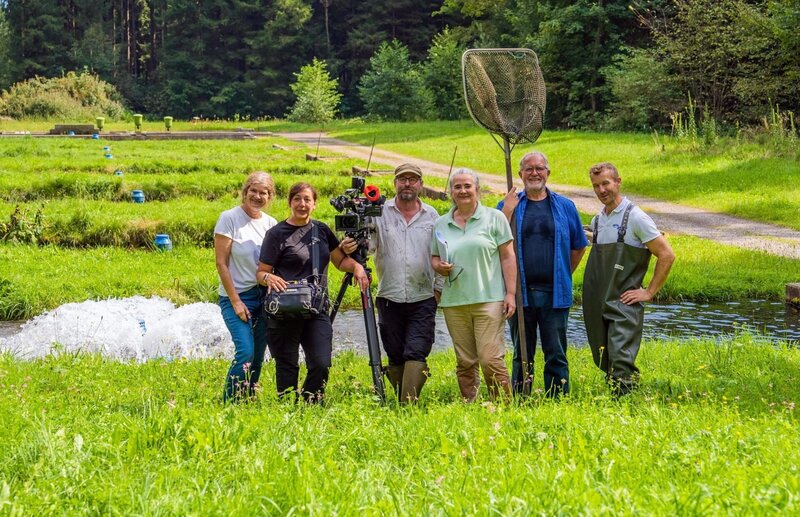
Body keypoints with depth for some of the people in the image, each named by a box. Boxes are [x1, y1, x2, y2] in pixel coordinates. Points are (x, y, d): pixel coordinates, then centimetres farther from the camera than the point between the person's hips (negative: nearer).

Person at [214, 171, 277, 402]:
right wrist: (235, 301, -13)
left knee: (258, 356, 6)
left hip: (264, 296, 5)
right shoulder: (229, 218, -7)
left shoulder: (271, 224, 8)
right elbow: (221, 263, -9)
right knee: (245, 351, -18)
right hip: (237, 296, -5)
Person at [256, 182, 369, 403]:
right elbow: (261, 272, -3)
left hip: (317, 310, 4)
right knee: (287, 367, 1)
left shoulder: (322, 230, 13)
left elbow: (340, 261, 19)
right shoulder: (277, 233, -2)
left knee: (321, 364, -5)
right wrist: (269, 278, -26)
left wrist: (356, 265, -2)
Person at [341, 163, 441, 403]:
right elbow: (366, 244, -5)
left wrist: (439, 288, 5)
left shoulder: (432, 216, 7)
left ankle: (409, 405, -15)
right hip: (389, 300, 1)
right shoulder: (380, 213, 4)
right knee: (395, 357, 6)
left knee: (416, 355, -12)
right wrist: (350, 247, -27)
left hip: (423, 301, -1)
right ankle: (399, 403, 16)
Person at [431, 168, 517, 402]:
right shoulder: (441, 224, 13)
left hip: (489, 299, -4)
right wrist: (439, 266, -4)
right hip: (454, 302, 4)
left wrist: (511, 293, -6)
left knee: (491, 359, -10)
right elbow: (434, 257, 20)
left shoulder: (494, 218, 4)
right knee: (465, 363, 6)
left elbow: (508, 257, 2)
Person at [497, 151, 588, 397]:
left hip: (554, 293, 0)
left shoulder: (565, 207, 8)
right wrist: (508, 211, -10)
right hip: (520, 292, 0)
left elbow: (579, 247, 16)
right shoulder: (508, 205, 7)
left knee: (556, 355, 1)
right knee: (522, 356, 8)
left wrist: (563, 275, 9)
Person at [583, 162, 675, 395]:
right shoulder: (597, 221, 14)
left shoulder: (635, 217, -8)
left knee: (621, 363, -16)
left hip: (624, 304, -7)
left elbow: (667, 255, -9)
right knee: (604, 362, 11)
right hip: (597, 306, 7)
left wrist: (649, 292, -9)